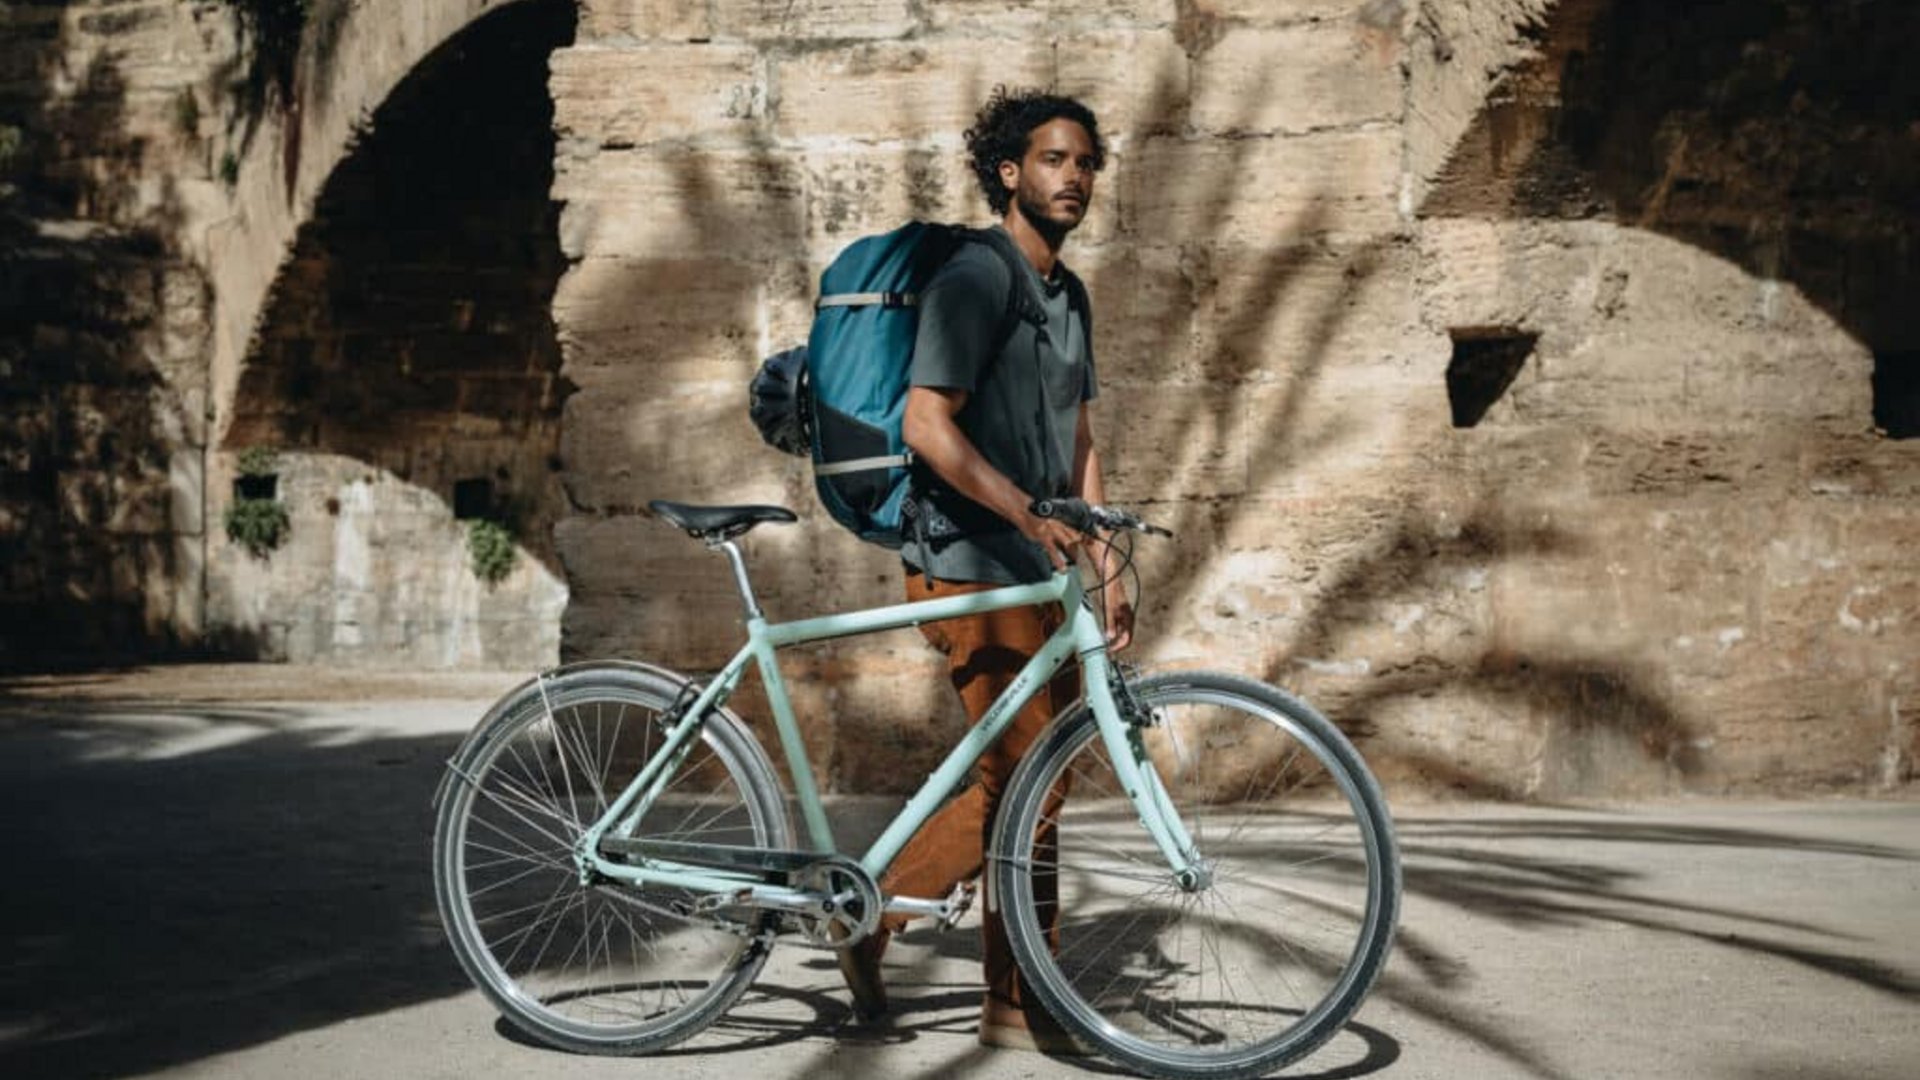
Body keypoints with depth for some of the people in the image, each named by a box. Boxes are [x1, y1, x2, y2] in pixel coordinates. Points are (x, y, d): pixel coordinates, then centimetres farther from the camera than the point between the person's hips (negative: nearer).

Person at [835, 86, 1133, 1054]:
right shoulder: (976, 276, -11)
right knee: (1026, 784, -8)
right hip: (972, 570, -9)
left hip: (1035, 573, 9)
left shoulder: (1068, 292, 17)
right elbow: (929, 425, -20)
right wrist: (1032, 516, -25)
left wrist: (1107, 570, 12)